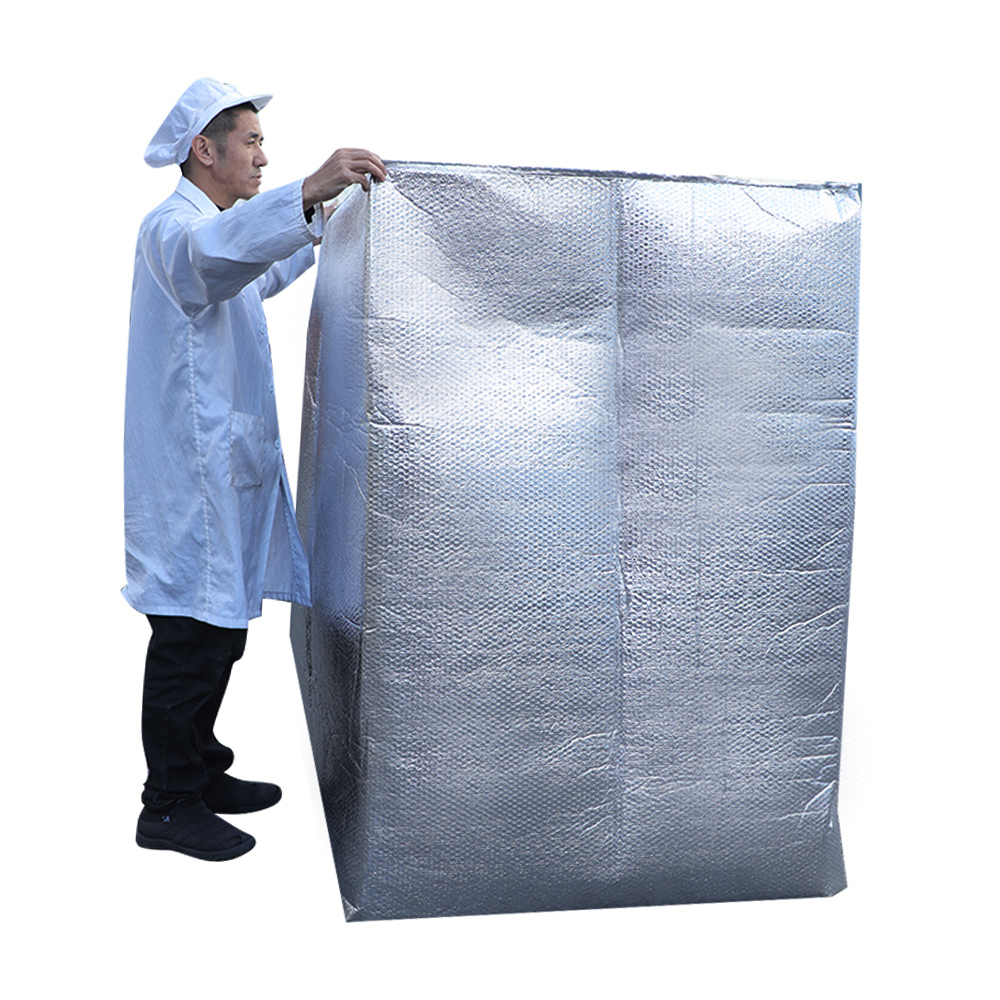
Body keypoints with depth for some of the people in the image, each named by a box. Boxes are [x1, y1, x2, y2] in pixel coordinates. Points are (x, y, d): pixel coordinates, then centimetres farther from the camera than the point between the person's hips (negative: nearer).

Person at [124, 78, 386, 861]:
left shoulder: (212, 225, 20)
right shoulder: (170, 227, -14)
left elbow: (253, 277, 42)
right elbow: (212, 254, -39)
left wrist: (318, 227, 48)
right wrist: (305, 195, -51)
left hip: (228, 472, 10)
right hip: (194, 479, -10)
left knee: (220, 633, 17)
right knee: (191, 641, -3)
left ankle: (201, 773, 30)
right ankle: (169, 808, 8)